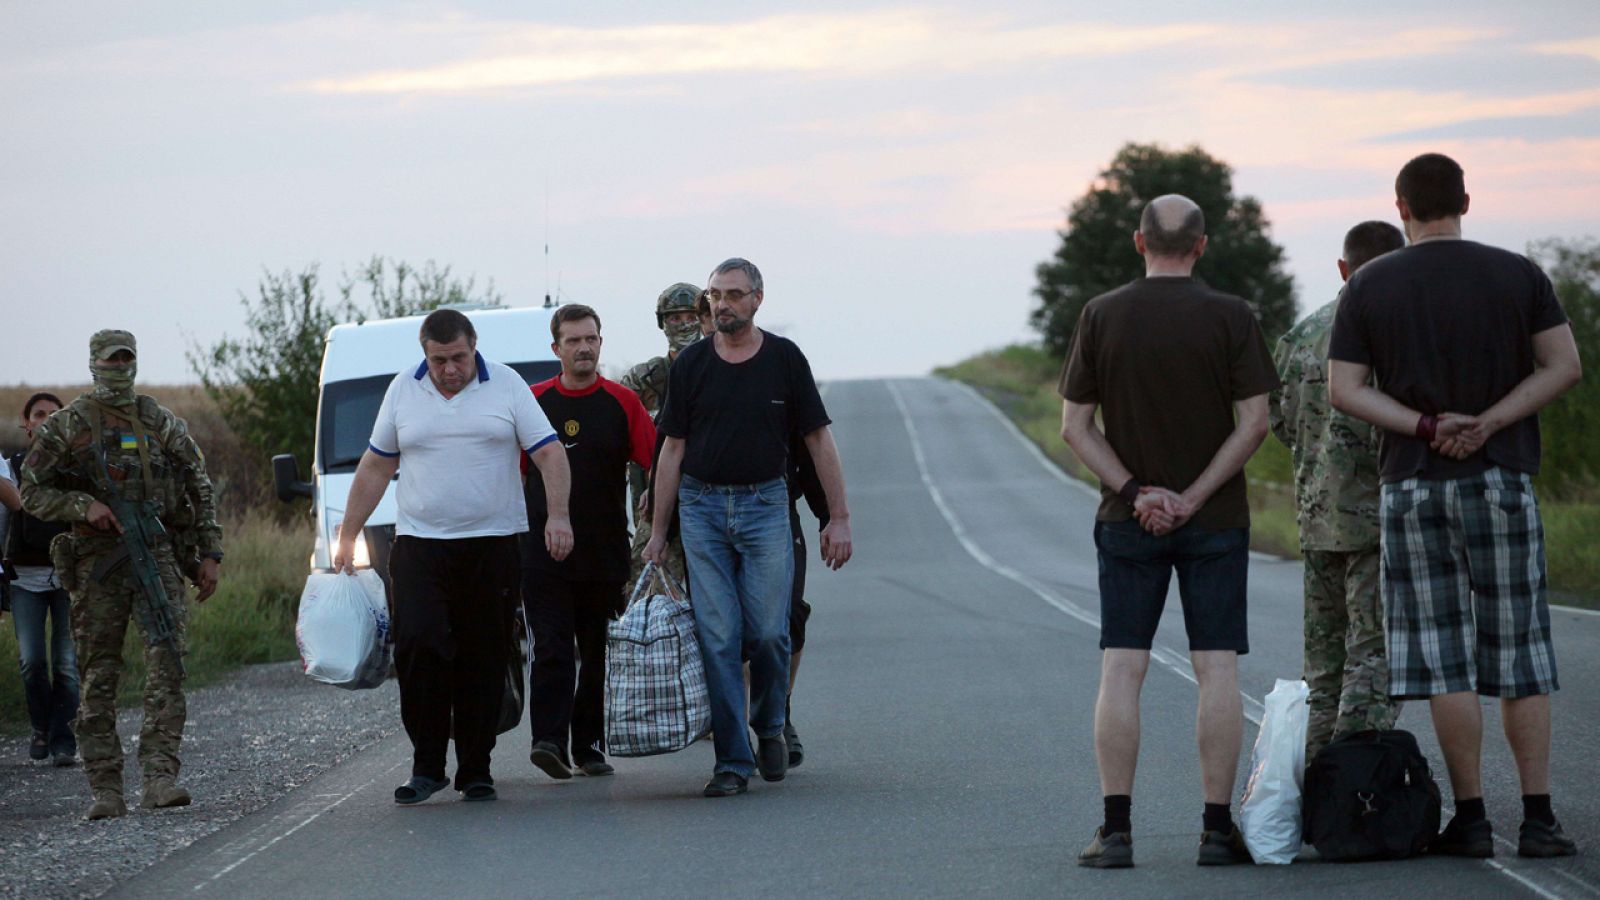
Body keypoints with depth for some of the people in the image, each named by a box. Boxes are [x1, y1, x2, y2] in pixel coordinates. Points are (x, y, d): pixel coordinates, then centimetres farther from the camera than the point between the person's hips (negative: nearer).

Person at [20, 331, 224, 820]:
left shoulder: (161, 423, 10)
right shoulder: (66, 426, 5)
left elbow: (200, 489, 15)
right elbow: (32, 492, 3)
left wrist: (210, 554, 8)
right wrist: (83, 507, -13)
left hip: (157, 555, 1)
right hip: (97, 561, -1)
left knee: (167, 662, -15)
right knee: (99, 677, 0)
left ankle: (159, 778, -20)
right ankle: (105, 789, 5)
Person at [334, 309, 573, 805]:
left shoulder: (506, 385, 4)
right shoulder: (403, 391, 9)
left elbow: (549, 453, 0)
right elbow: (375, 467, 14)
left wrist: (558, 516, -14)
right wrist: (347, 536, 11)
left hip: (492, 546, -1)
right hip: (420, 545, 1)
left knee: (483, 662, 2)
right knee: (419, 647, -15)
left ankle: (475, 772, 10)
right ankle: (426, 765, -7)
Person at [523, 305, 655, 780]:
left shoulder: (623, 403, 3)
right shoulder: (533, 402, 5)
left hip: (605, 553, 1)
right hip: (543, 552, -1)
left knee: (599, 653, 8)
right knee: (551, 649, -11)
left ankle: (589, 745, 16)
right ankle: (548, 739, -19)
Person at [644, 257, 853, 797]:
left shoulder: (785, 359, 2)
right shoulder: (691, 364, 4)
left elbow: (818, 440, 4)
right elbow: (673, 449, 7)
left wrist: (838, 518, -1)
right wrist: (659, 532, 5)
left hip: (766, 505, -1)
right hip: (702, 506, 1)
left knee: (768, 632, -6)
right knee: (717, 637, -4)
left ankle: (770, 725, 23)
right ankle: (732, 761, 0)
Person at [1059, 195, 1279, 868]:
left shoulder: (1101, 316, 0)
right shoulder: (1231, 318, -4)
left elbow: (1075, 425, -2)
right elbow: (1255, 421, -8)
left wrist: (1134, 491, -6)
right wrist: (1193, 498, -8)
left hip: (1127, 520, 1)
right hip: (1216, 521, -1)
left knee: (1121, 672, 1)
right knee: (1216, 670, 1)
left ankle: (1116, 830, -4)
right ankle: (1218, 830, 0)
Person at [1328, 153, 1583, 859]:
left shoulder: (1368, 287, 2)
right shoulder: (1518, 276, 2)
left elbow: (1343, 389, -4)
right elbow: (1565, 366, -4)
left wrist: (1427, 427, -9)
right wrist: (1487, 424, -8)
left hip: (1409, 484, 0)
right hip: (1501, 482, 0)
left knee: (1444, 658, 2)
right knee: (1521, 656, 5)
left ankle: (1470, 817, 0)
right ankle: (1538, 818, 1)